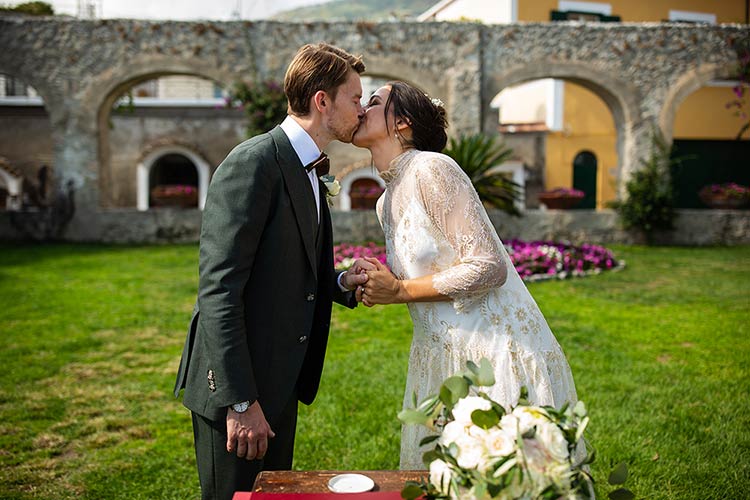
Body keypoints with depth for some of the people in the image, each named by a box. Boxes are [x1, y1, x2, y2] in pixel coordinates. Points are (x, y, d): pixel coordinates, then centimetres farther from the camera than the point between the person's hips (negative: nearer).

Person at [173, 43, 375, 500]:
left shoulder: (308, 171, 12)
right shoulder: (253, 163, -18)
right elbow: (218, 290, -23)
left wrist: (341, 283, -1)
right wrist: (240, 402, -24)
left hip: (279, 383, 9)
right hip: (234, 390, -9)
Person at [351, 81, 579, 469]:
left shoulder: (431, 168, -14)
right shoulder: (386, 202, 12)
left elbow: (489, 267, -19)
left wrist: (400, 291, -13)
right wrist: (378, 288, 0)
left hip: (496, 347, -8)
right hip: (442, 354, 8)